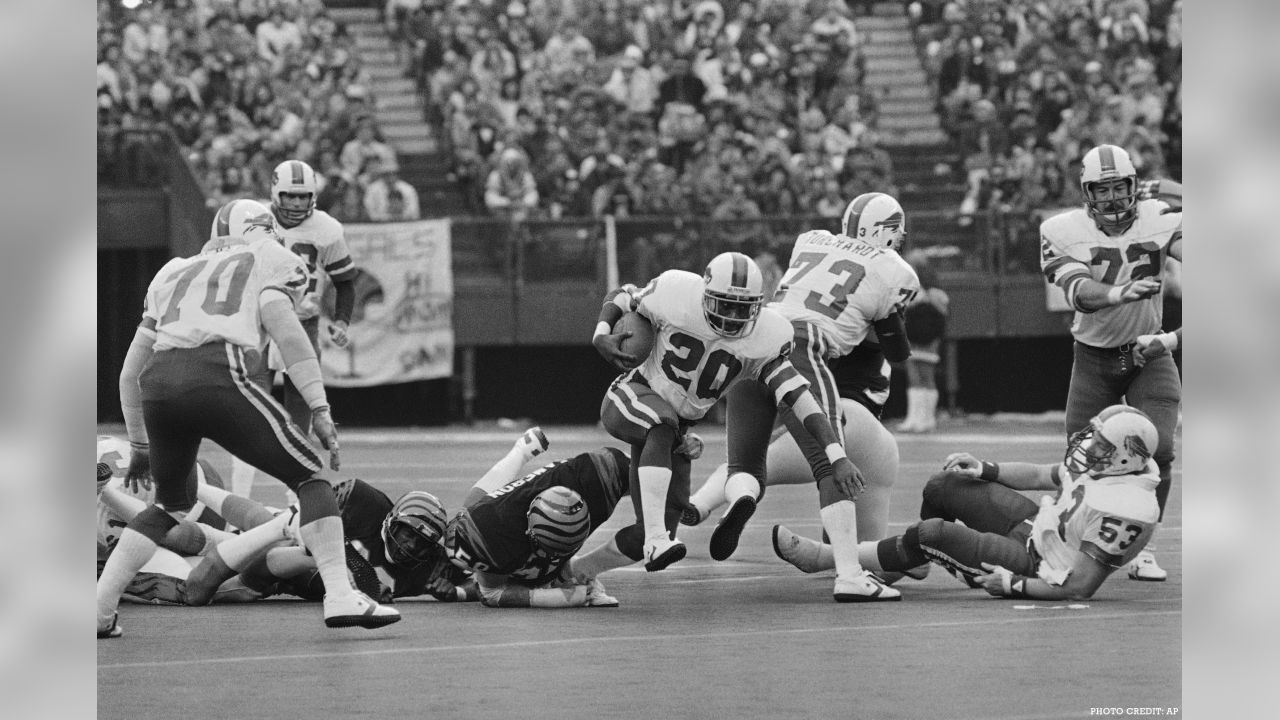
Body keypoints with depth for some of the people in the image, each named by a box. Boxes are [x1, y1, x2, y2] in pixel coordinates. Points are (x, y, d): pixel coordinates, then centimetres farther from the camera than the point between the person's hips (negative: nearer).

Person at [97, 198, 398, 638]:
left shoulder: (175, 273, 34)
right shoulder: (271, 262, 20)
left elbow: (131, 370, 34)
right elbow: (281, 324, -2)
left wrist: (139, 445, 43)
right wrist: (320, 412, -5)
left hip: (156, 386, 5)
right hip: (216, 377, -5)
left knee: (172, 503, 28)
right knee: (310, 477, 9)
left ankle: (98, 609, 20)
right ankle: (340, 597, -5)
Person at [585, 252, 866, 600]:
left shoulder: (765, 339, -18)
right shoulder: (677, 294, -21)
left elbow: (802, 401, -23)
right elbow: (622, 297, -2)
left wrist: (838, 457, -33)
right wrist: (601, 336, -22)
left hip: (677, 425, 4)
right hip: (631, 396, -4)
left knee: (644, 537, 1)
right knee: (662, 427, -41)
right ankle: (656, 540, -43)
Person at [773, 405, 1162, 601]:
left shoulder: (1123, 509, -33)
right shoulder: (1107, 465, -5)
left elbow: (1080, 588, -28)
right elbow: (1041, 476, 12)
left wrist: (1015, 585, -23)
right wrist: (984, 470, 3)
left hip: (1037, 568, -9)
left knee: (930, 534, -15)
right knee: (942, 487, 9)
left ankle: (825, 558, 1)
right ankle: (913, 561, 38)